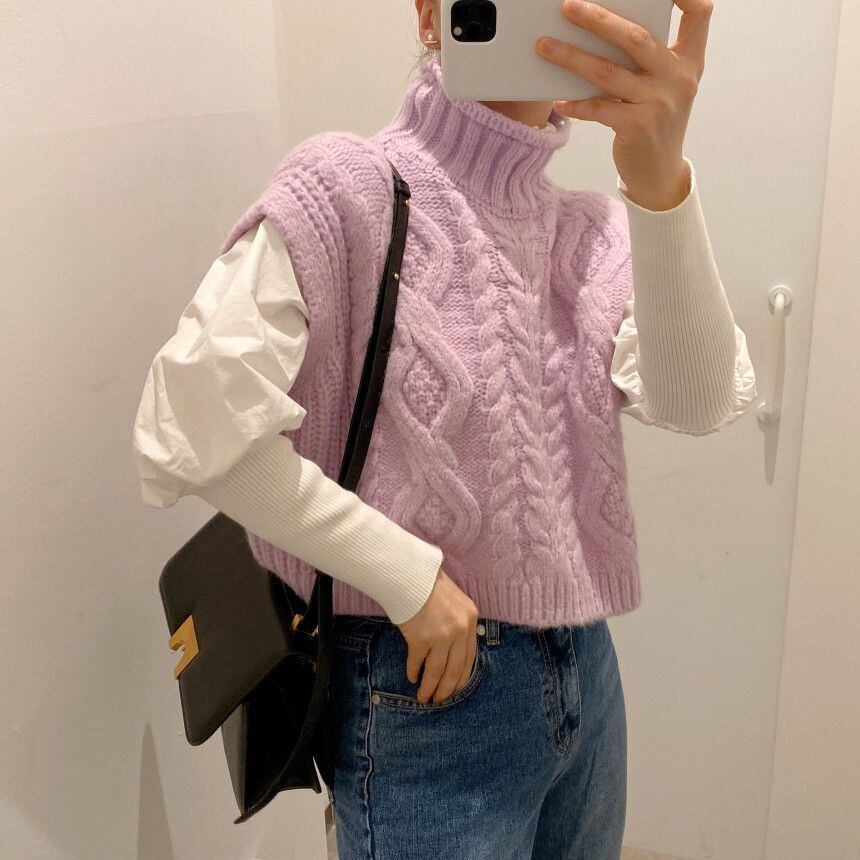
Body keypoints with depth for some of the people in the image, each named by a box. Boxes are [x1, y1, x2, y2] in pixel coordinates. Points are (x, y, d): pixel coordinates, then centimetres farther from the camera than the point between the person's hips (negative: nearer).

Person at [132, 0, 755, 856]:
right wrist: (408, 575, -18)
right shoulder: (348, 186, -13)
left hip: (587, 677, 6)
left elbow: (698, 404, -15)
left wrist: (662, 183, -31)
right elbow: (191, 426, -21)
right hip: (427, 691, -6)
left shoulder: (595, 229, 3)